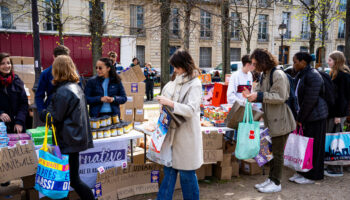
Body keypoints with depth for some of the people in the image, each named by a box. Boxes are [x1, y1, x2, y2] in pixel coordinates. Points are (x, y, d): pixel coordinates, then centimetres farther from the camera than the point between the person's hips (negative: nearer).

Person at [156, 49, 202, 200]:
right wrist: (164, 100, 4)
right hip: (174, 131, 7)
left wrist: (169, 103, -24)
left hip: (186, 134, -7)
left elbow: (191, 109, -21)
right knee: (169, 169, 12)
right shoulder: (178, 80, 10)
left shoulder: (194, 84, -13)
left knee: (186, 173, 5)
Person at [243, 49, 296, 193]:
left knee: (277, 153, 1)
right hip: (271, 121, 9)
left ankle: (276, 183, 13)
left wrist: (259, 96, -26)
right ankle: (271, 179, 27)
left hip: (280, 121, -9)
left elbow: (280, 97, -23)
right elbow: (260, 92, 14)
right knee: (272, 151, 16)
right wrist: (251, 95, -7)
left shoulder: (278, 75, -17)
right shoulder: (264, 75, 11)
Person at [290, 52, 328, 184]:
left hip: (315, 116, -9)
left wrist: (300, 119, -15)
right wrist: (299, 117, 10)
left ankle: (311, 176, 11)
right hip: (305, 116, 9)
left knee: (313, 146, 0)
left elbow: (310, 100, -21)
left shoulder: (312, 76, -18)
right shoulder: (300, 75, 12)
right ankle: (302, 172, 23)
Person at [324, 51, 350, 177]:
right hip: (332, 111, 9)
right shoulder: (334, 74, 16)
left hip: (338, 112, -9)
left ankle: (337, 170, 6)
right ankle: (331, 166, 23)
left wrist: (338, 115, -19)